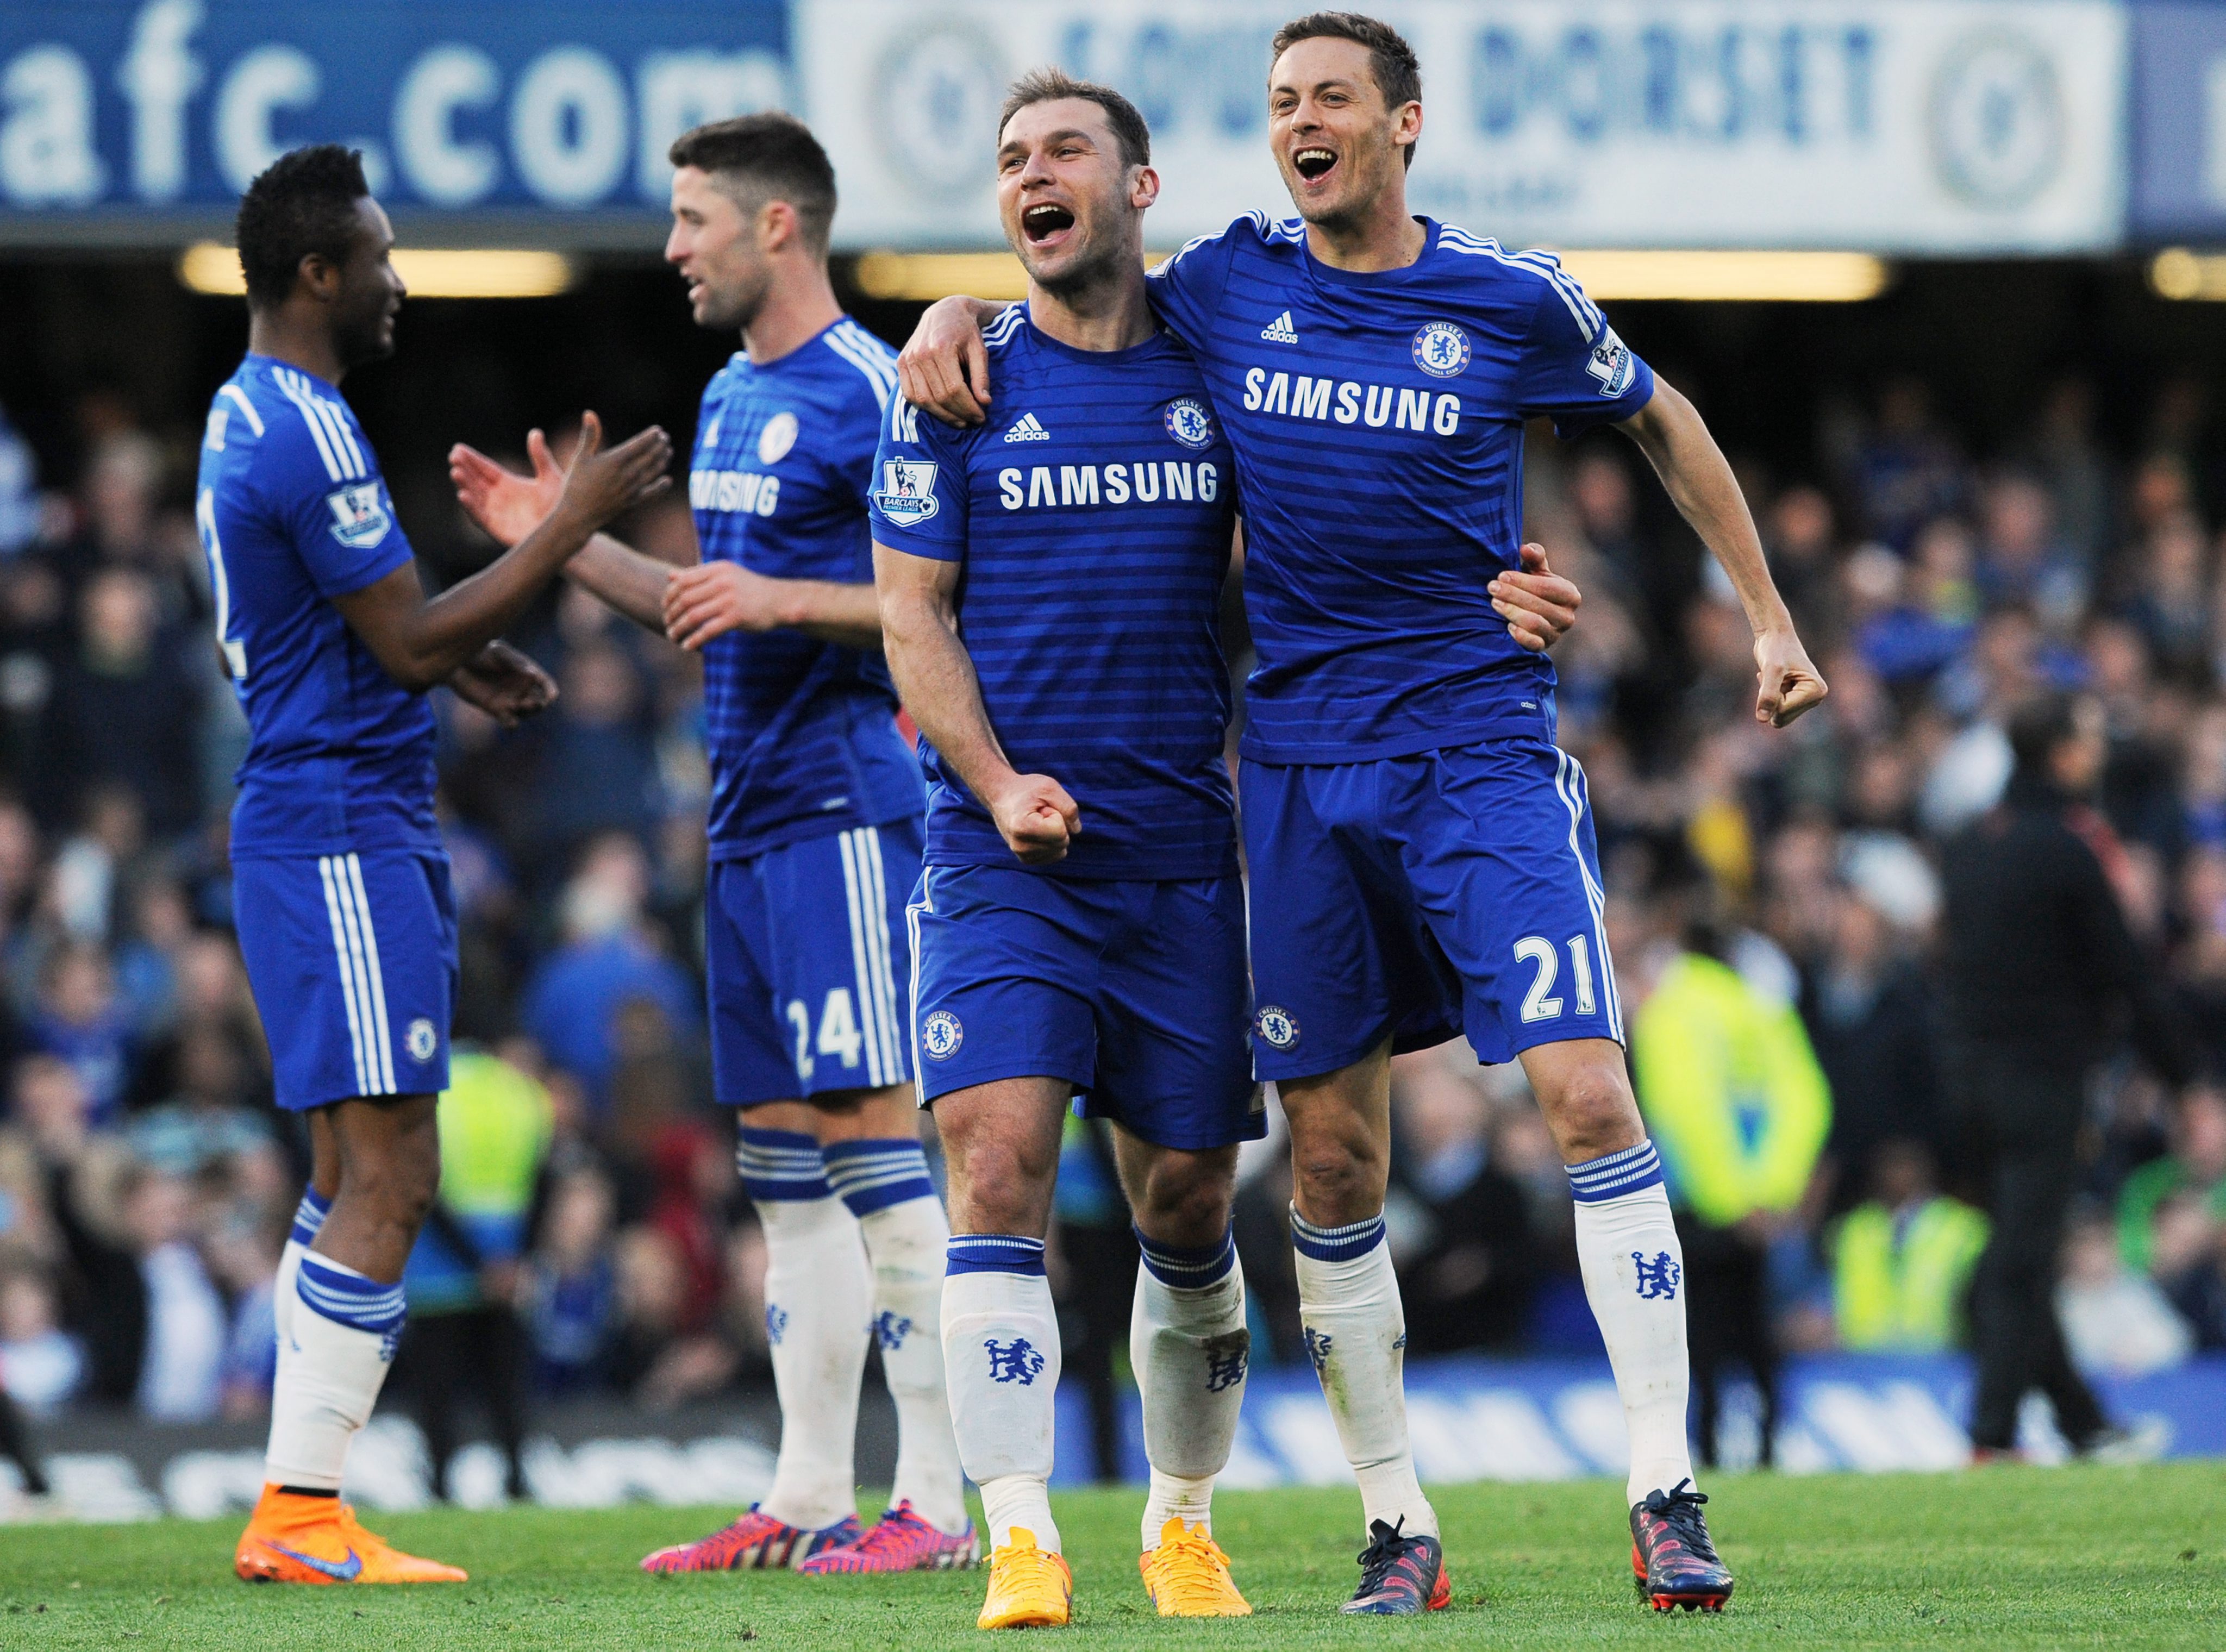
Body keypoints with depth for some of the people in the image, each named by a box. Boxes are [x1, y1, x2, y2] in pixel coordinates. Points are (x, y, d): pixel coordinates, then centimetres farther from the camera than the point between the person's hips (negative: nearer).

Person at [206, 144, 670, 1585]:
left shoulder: (251, 418, 16)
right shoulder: (309, 432, -17)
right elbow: (409, 644, -18)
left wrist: (462, 658, 18)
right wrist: (577, 522, -14)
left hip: (313, 822, 11)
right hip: (345, 834, -11)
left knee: (360, 1175, 12)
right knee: (388, 1177, -12)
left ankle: (298, 1510, 12)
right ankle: (301, 1517, -13)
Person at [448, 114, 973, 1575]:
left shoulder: (865, 392, -11)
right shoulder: (732, 399, 17)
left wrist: (783, 597, -21)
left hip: (843, 810, -9)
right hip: (747, 825, 9)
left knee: (872, 1136, -11)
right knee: (783, 1165, 9)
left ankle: (938, 1501, -11)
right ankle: (808, 1498, 13)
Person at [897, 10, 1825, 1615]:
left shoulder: (1516, 301, -1)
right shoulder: (1223, 286, 4)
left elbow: (1663, 425, 15)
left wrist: (1769, 620, 15)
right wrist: (957, 314, 0)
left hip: (1483, 746, -3)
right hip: (1301, 769, 3)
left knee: (1587, 1094, -15)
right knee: (1332, 1158, 3)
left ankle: (1666, 1492, -12)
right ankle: (1398, 1517, 14)